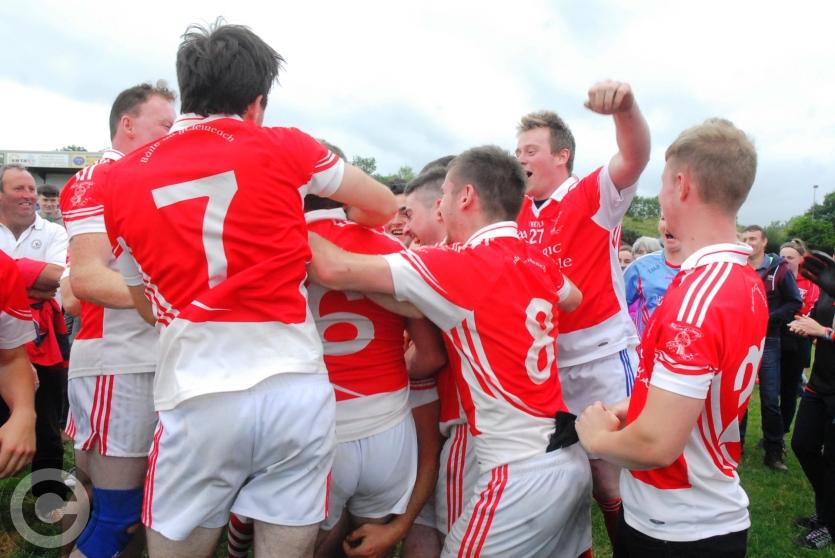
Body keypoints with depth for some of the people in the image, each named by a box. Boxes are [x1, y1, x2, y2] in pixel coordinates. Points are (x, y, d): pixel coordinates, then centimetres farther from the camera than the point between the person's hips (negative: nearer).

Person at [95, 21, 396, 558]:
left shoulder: (118, 179, 5)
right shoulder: (284, 148, 0)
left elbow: (149, 303, 14)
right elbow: (384, 208, 13)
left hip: (195, 400, 1)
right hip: (297, 389, 0)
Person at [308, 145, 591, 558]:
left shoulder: (461, 264, -17)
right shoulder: (537, 261, 5)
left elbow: (335, 270, -20)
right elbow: (575, 299, 28)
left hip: (524, 474, -8)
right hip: (570, 459, 8)